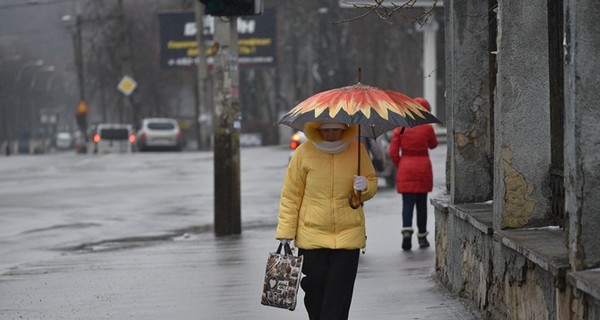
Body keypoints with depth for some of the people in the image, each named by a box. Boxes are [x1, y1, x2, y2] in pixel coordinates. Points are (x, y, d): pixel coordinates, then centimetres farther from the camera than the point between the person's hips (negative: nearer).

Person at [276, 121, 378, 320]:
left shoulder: (357, 150, 0)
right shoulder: (304, 152, -4)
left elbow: (372, 182, 12)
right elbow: (291, 195, 0)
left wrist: (365, 187, -13)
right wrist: (285, 233, -3)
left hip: (348, 235, 0)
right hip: (312, 235, 0)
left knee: (339, 296, -5)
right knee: (314, 289, 4)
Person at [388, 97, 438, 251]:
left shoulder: (400, 128, -3)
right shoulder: (427, 128, -7)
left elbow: (393, 152, -4)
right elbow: (433, 145, 12)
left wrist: (400, 166, 10)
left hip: (405, 170, 0)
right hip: (423, 168, 0)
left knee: (407, 203, -1)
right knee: (421, 203, 11)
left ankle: (407, 230, -24)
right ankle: (422, 236, 17)